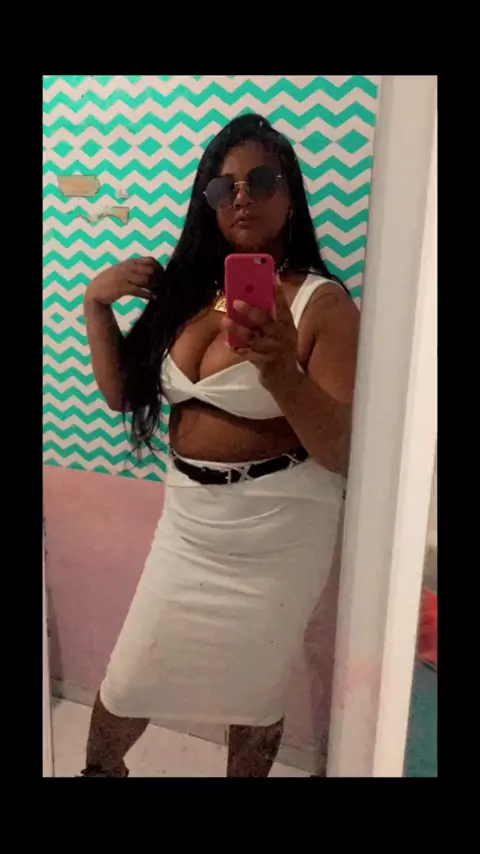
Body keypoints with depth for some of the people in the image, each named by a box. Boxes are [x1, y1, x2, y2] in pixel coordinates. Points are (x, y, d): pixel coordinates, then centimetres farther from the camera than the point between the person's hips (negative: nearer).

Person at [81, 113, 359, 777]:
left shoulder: (323, 303, -12)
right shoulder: (186, 289, 4)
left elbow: (343, 453, -18)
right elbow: (121, 394, 7)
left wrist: (283, 373, -35)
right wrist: (95, 304, -5)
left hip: (275, 529, -4)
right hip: (188, 518, 5)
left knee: (252, 688, 17)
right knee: (129, 678, 19)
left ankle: (245, 769, 49)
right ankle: (100, 767, 51)